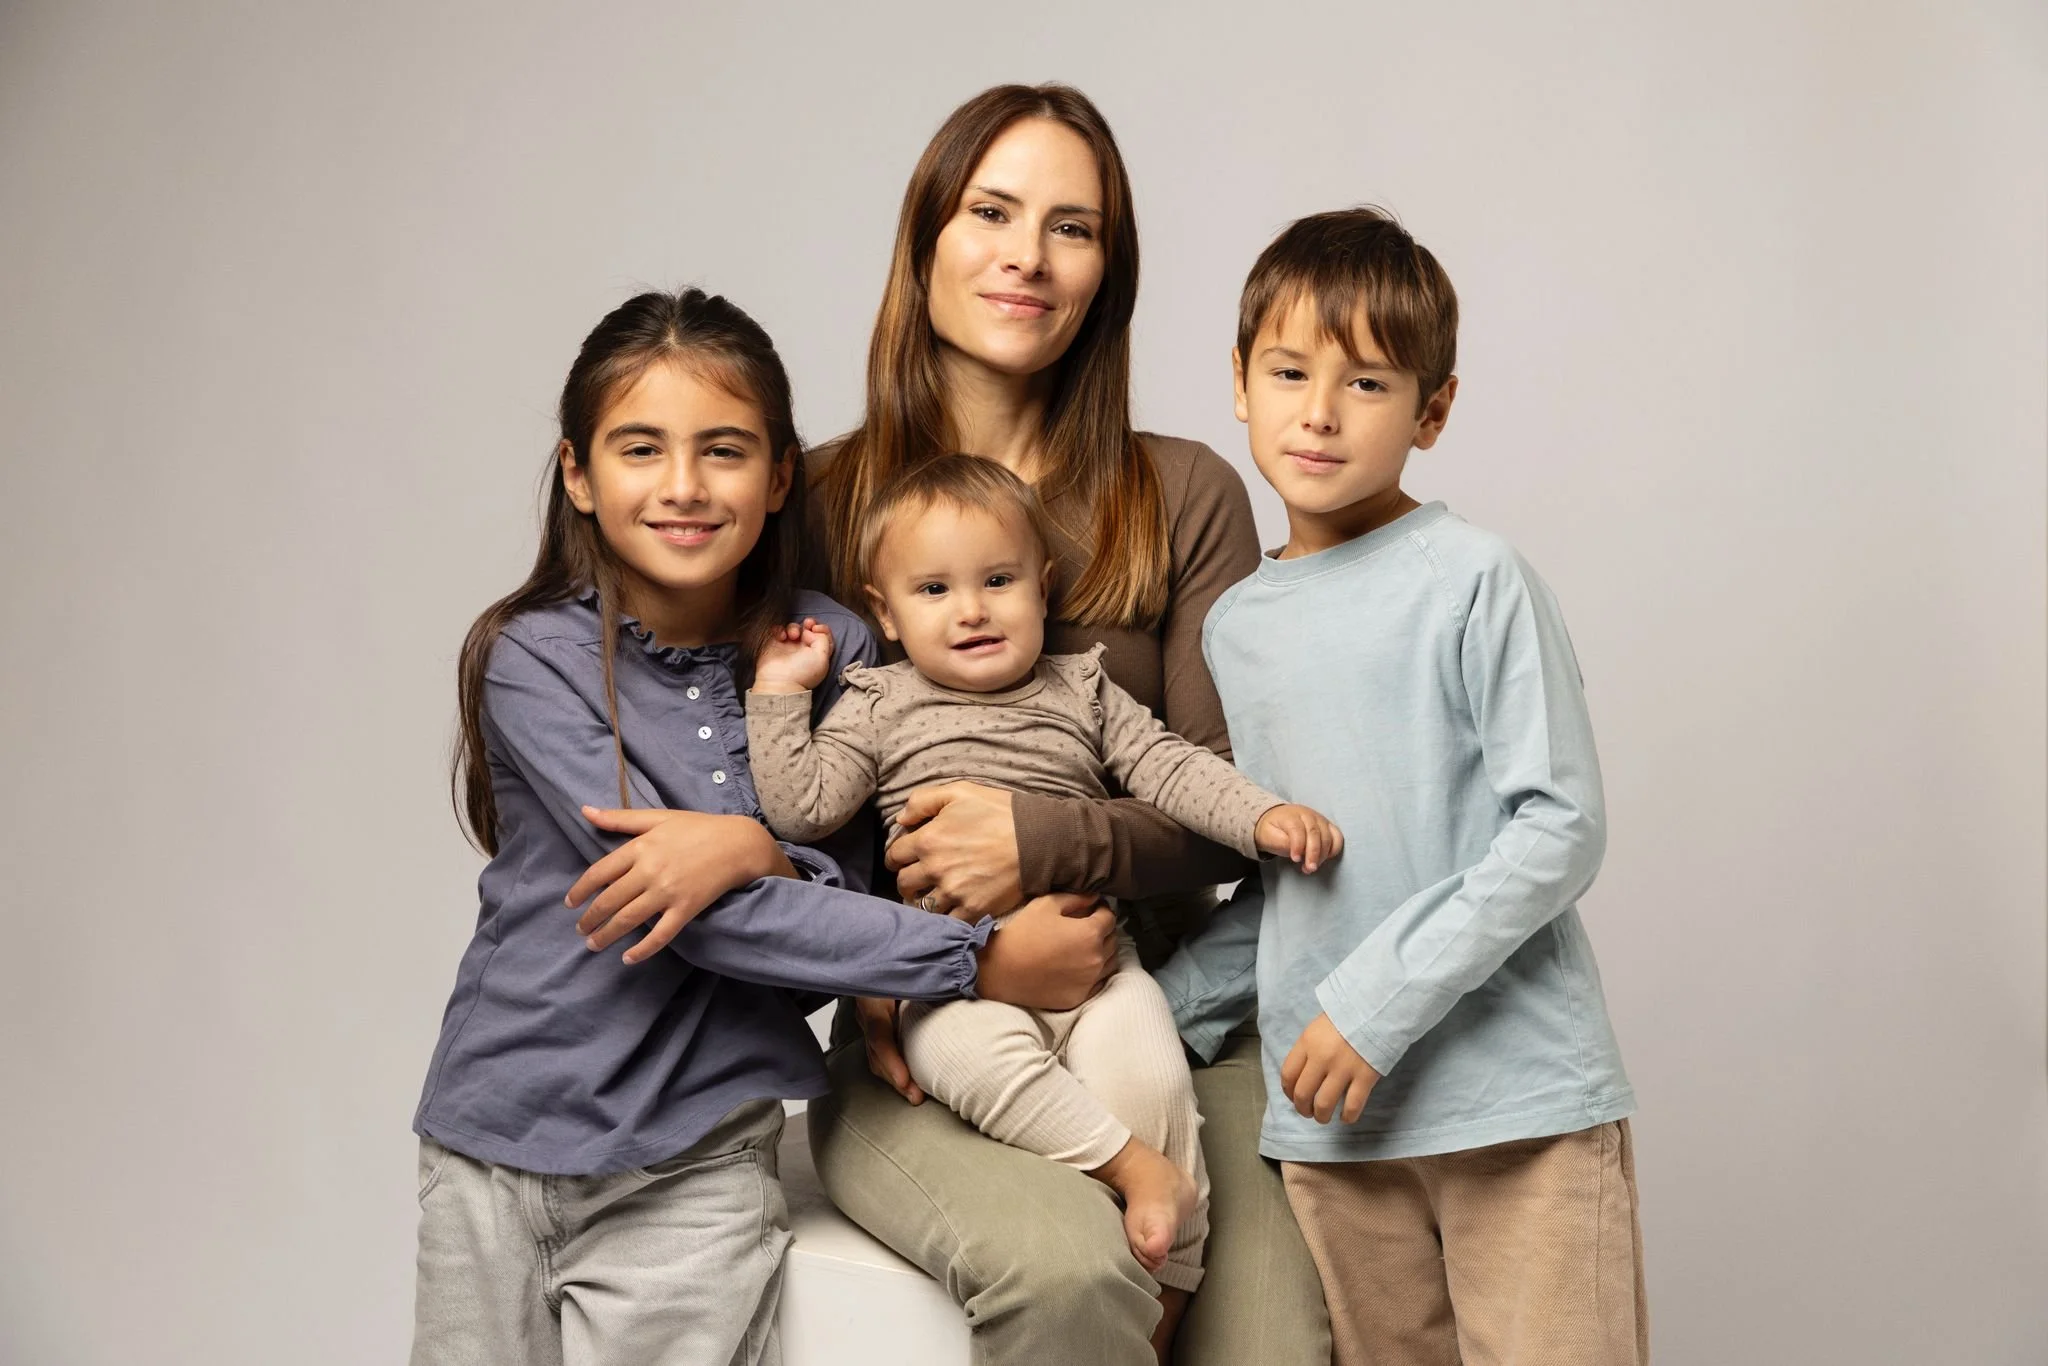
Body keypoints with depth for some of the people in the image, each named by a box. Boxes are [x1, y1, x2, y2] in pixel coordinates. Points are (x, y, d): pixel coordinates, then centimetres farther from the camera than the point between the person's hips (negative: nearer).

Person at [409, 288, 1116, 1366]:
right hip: (504, 1148, -1)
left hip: (695, 1166, 1)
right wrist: (984, 965, -22)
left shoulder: (828, 655, -1)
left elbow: (855, 886, -1)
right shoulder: (533, 660, -11)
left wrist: (759, 853, -23)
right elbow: (701, 908, -19)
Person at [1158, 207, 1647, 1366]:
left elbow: (1562, 829, -12)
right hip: (1331, 1119, 5)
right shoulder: (1234, 627, 10)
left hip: (1518, 1101, -5)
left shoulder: (1475, 584, -8)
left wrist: (1376, 1000, -16)